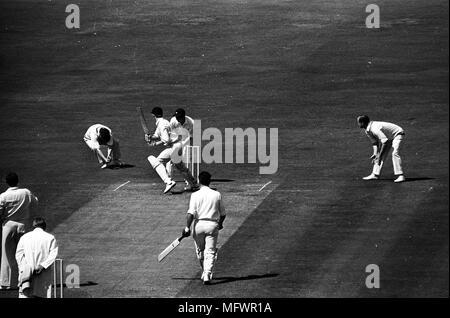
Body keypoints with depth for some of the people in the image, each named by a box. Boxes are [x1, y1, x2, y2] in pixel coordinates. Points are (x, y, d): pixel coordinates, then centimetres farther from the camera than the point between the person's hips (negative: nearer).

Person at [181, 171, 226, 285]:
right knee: (210, 252, 1)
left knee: (200, 250, 18)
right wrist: (220, 224, 30)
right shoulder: (217, 195, 3)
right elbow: (223, 213, 11)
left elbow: (191, 213, -14)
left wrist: (187, 227, -15)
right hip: (213, 225, 0)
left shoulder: (195, 195, -3)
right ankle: (207, 275, -13)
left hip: (199, 224, 0)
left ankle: (205, 272, 30)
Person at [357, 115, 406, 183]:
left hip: (398, 134, -10)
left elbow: (385, 141, -39)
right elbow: (375, 142, 3)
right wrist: (375, 154, -10)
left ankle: (400, 176, -26)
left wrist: (379, 155, -38)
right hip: (388, 137, 10)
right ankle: (375, 174, 10)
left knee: (395, 153, -25)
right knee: (378, 155, 5)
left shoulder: (374, 128, -35)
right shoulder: (367, 130, -5)